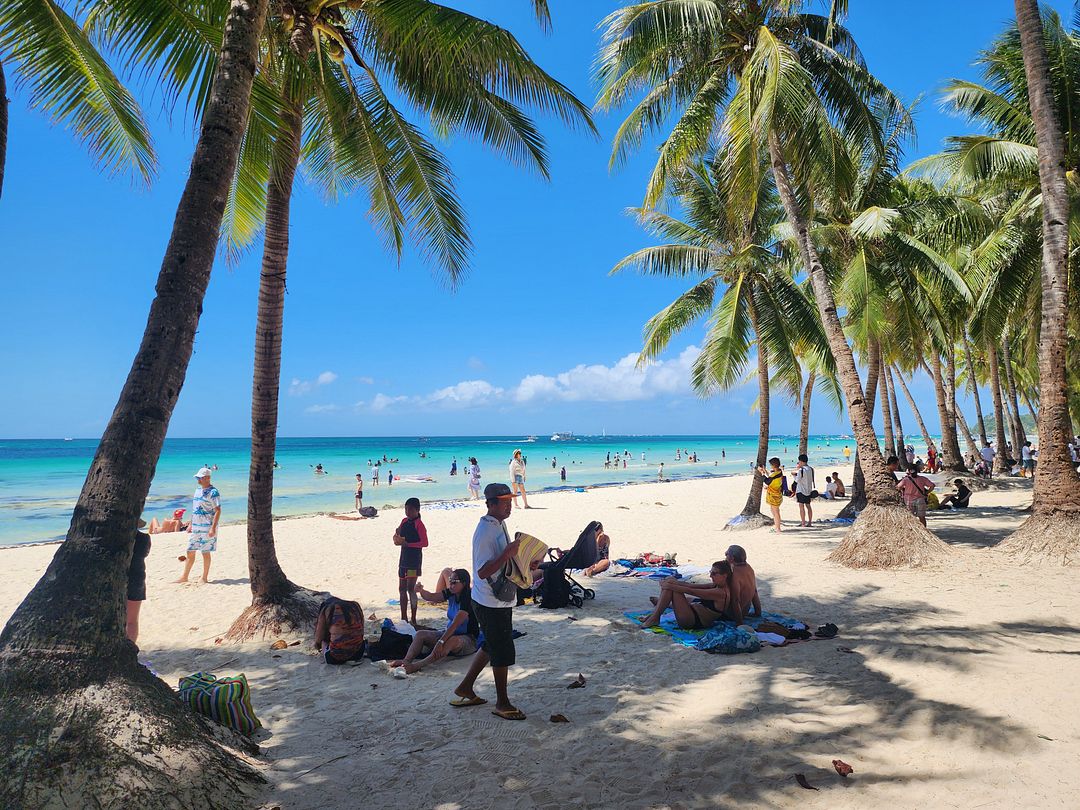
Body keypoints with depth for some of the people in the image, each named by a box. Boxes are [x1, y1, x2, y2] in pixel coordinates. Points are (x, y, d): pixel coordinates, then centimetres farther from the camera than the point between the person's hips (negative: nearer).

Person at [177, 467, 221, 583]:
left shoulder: (213, 492, -13)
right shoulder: (197, 490, 13)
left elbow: (218, 511, -16)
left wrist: (213, 528, -21)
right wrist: (191, 524, 18)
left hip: (207, 528, -8)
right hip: (196, 528, 8)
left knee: (205, 552, 0)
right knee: (190, 551, 11)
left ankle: (205, 578, 11)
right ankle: (184, 577, 19)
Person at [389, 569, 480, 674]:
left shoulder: (468, 599, -22)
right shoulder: (451, 594, 3)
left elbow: (455, 624, -29)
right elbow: (431, 597, -6)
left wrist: (441, 642, -35)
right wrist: (421, 590, -27)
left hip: (468, 639, -9)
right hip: (449, 633, 9)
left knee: (452, 640, -41)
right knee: (420, 634, -6)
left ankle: (417, 665, -48)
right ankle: (406, 661, -30)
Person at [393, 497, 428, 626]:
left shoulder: (419, 524, -12)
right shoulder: (404, 521, 10)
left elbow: (424, 543, -18)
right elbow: (397, 538, 21)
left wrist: (407, 544, -24)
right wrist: (397, 536, -3)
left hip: (414, 559, -8)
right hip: (403, 558, 8)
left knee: (411, 588, -11)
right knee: (402, 589, 12)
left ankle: (413, 620, -6)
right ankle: (403, 619, 21)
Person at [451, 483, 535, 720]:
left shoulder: (500, 525, 9)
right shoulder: (485, 532, -23)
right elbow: (483, 571, -28)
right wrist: (509, 553, -33)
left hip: (501, 599, 10)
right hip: (491, 603, -10)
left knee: (492, 646, 20)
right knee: (503, 652, 3)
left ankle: (465, 689, 33)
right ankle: (502, 703, 19)